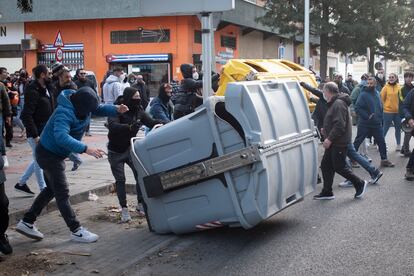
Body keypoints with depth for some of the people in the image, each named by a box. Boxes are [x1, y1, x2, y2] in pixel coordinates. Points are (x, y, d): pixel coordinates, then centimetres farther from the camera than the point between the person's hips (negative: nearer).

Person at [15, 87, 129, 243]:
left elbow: (99, 110, 4)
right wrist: (85, 149, -55)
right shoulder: (64, 113, -34)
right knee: (62, 193, -4)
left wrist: (116, 110, -17)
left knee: (51, 189, 19)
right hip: (48, 154, -10)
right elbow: (61, 137, -48)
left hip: (55, 154, 10)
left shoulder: (81, 103, -8)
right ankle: (76, 231, 3)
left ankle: (26, 222, 28)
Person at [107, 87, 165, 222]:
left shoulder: (138, 111, -4)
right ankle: (124, 209, 5)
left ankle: (141, 204, 7)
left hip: (130, 148, 4)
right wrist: (129, 127, -54)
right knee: (120, 180, -2)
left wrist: (164, 123, -22)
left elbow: (151, 122, -4)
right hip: (116, 151, -4)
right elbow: (112, 125, -38)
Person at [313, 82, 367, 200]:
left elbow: (340, 125, -26)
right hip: (333, 142, 11)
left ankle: (360, 184, 12)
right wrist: (326, 130, 18)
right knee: (325, 165, 10)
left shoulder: (338, 104, -19)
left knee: (339, 167, -4)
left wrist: (329, 138, -24)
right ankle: (327, 192, 16)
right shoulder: (334, 103, 15)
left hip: (339, 143, -11)